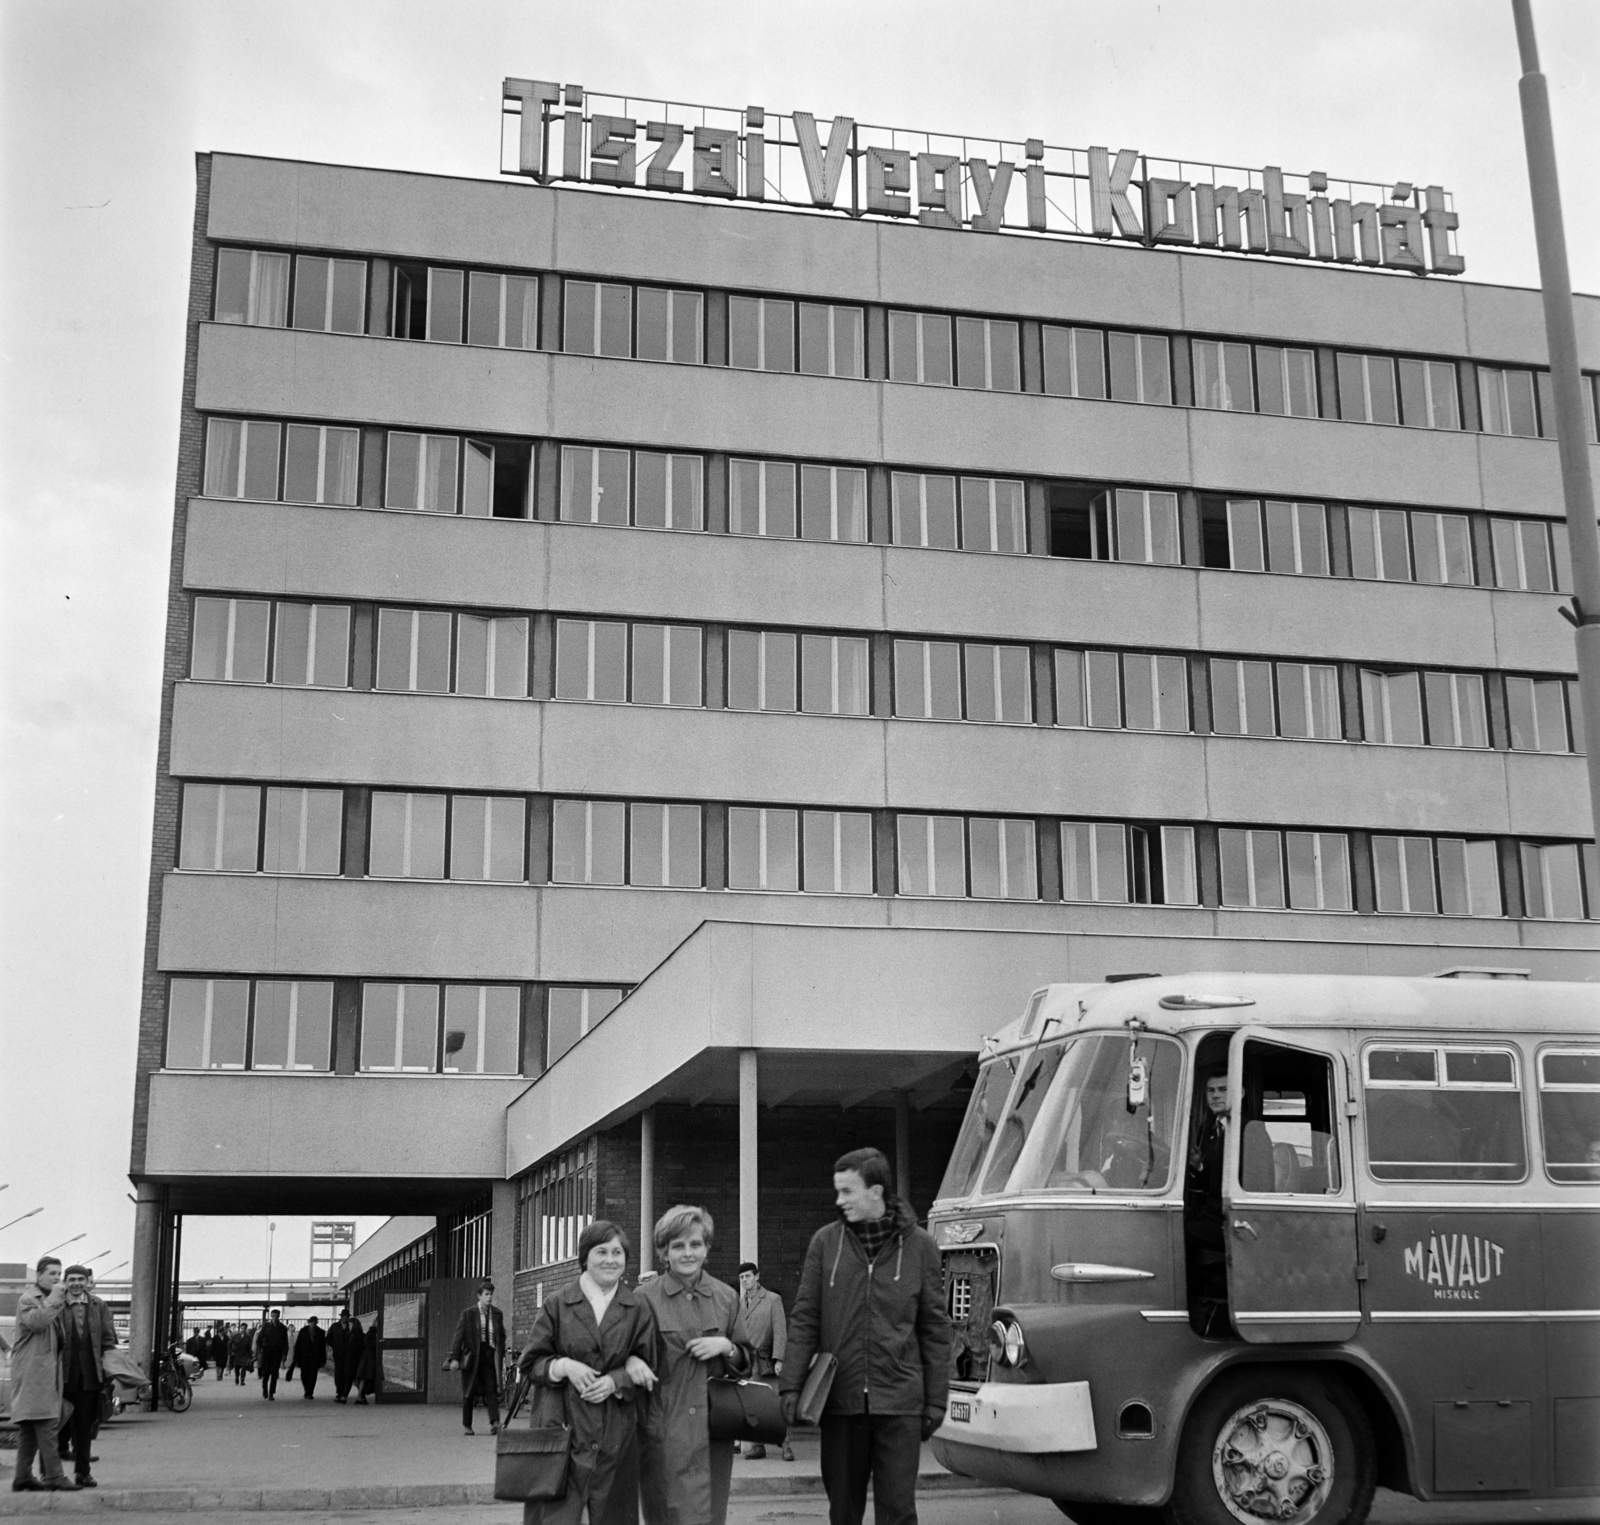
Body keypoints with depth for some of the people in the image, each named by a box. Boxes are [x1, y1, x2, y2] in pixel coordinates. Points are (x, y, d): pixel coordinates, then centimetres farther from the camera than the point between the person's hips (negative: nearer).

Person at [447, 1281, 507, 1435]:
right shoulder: (468, 1313, -1)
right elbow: (459, 1336, -4)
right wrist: (454, 1358, -10)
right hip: (472, 1356, -2)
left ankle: (494, 1422, -21)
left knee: (491, 1390, -11)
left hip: (490, 1356, 2)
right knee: (469, 1392, 6)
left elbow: (502, 1336, 14)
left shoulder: (497, 1314, 9)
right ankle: (466, 1425, 19)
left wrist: (502, 1356, 7)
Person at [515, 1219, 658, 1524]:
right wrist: (564, 1366, -13)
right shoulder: (557, 1305, 3)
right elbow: (530, 1362, 6)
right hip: (563, 1424, -1)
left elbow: (646, 1373, 8)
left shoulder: (638, 1309, 5)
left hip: (616, 1432, 1)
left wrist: (616, 1381, -11)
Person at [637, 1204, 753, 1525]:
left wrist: (726, 1347, -3)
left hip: (714, 1431, 3)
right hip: (665, 1434, -3)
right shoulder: (645, 1299, -2)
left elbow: (746, 1363, 15)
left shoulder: (726, 1297, 9)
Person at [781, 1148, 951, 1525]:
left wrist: (936, 1400, 2)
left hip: (899, 1403, -1)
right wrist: (792, 1385, -4)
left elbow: (935, 1329, 4)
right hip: (840, 1399, 2)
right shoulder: (825, 1242, 3)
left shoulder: (920, 1246, 1)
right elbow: (804, 1319, 4)